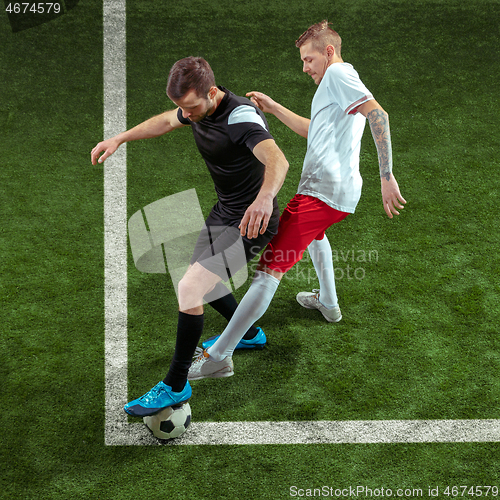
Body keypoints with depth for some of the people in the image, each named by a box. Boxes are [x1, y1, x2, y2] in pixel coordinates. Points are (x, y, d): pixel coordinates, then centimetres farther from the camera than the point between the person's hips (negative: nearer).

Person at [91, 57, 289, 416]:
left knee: (189, 289, -18)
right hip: (223, 211, 10)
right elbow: (166, 121, 21)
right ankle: (249, 334, 45)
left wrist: (264, 197, -68)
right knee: (200, 282, 22)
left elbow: (277, 160, -47)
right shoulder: (197, 106, -3)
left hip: (250, 221, -10)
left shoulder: (241, 116, -30)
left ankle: (176, 386, -2)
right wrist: (119, 138, 15)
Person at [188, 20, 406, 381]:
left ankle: (218, 355, -15)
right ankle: (328, 303, 51)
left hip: (322, 192, -11)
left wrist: (387, 176, -29)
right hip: (344, 193, 11)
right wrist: (273, 108, 28)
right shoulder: (339, 83, 24)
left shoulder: (339, 73, -6)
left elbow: (379, 114, -22)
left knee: (270, 270, -14)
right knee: (314, 231, 43)